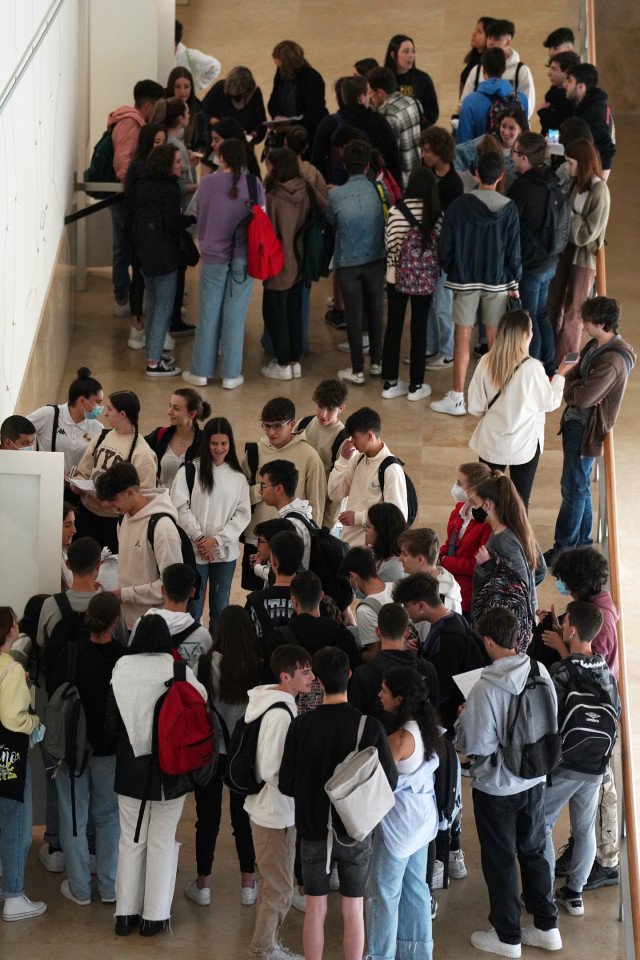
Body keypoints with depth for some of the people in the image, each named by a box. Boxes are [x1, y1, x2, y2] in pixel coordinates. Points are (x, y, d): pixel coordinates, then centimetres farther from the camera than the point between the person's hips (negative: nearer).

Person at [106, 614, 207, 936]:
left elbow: (110, 725, -3)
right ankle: (155, 916, 12)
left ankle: (126, 913, 19)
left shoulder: (122, 671, -9)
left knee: (130, 840, 13)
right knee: (162, 842, 9)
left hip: (131, 768, 1)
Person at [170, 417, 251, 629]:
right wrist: (199, 538, -13)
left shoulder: (238, 477, 7)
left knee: (220, 608, 11)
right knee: (193, 608, 0)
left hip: (225, 553, 3)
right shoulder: (190, 471, -2)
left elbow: (243, 514, 2)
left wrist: (216, 540, -10)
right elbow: (180, 507, -7)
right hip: (194, 551, -3)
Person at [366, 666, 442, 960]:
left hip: (399, 820, -9)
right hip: (422, 816, 9)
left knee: (384, 890, 5)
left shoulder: (400, 739, -25)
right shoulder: (427, 728, 1)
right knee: (415, 885, 19)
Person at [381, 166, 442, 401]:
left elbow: (390, 243, -9)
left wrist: (394, 266, 8)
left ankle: (390, 383, 16)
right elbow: (441, 247, -6)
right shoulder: (437, 216, -11)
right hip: (426, 279, 0)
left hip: (399, 275, 0)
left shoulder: (396, 212, -14)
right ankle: (416, 386, 14)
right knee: (419, 329, 9)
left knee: (393, 326, 11)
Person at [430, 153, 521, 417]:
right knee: (495, 340, 8)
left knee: (462, 338, 5)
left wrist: (450, 272, 11)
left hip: (464, 279, -1)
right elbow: (514, 250, -4)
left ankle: (457, 399, 8)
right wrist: (514, 283, 6)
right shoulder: (509, 209, -7)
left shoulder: (459, 205, -9)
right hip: (497, 281, 1)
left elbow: (445, 246, -5)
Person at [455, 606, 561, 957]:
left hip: (497, 787, -5)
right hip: (534, 780, 5)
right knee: (534, 852, 21)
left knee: (500, 861, 11)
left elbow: (473, 744, -22)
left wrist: (461, 720, -4)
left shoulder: (486, 688, -27)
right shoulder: (540, 672, -9)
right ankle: (546, 927, 32)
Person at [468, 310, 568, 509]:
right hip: (524, 444, -3)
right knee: (520, 501, 13)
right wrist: (561, 374, 6)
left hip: (491, 443, 3)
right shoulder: (532, 368, -22)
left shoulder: (486, 362, -13)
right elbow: (551, 403, -7)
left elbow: (475, 407, -5)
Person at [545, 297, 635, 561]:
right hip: (575, 420, 10)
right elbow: (571, 376, 8)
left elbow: (584, 398, -28)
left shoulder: (612, 361, -26)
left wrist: (569, 386, -7)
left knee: (573, 489, 1)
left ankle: (564, 548, 11)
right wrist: (574, 389, -13)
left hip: (587, 428, -10)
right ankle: (582, 542, 31)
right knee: (580, 486, 19)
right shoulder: (595, 346, 5)